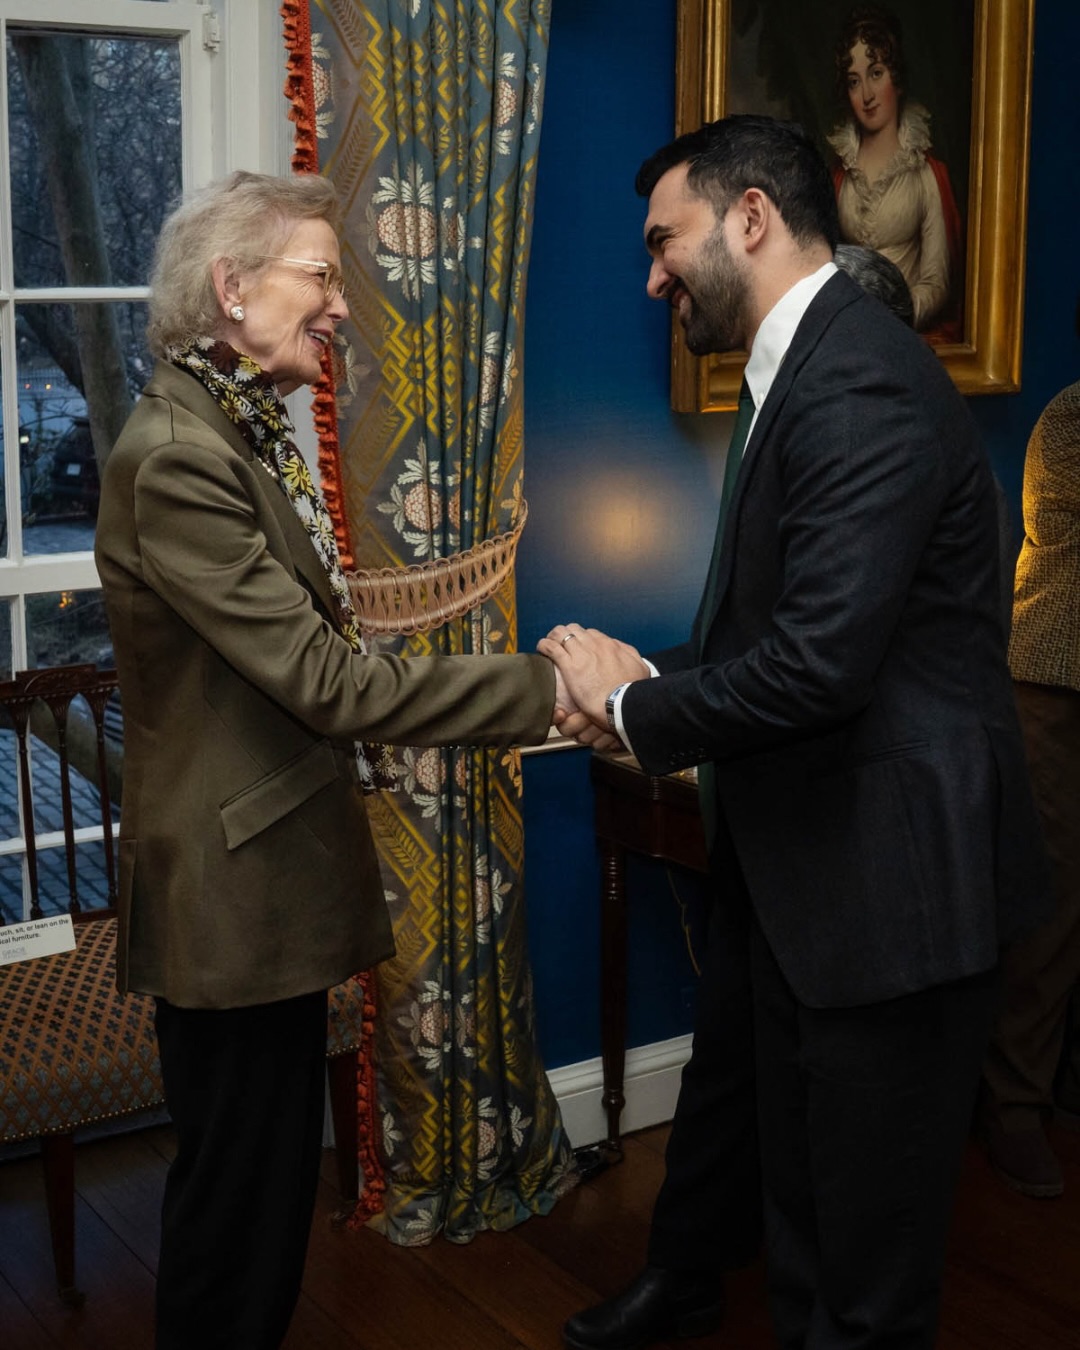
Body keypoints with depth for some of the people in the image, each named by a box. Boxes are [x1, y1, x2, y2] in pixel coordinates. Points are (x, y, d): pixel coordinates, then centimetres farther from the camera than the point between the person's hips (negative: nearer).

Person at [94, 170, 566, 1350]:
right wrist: (544, 684, -24)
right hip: (233, 893, -10)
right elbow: (328, 683, -26)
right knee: (240, 1203, 6)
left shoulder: (241, 431, 10)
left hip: (271, 875, 10)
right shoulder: (177, 457, -22)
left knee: (267, 1179, 21)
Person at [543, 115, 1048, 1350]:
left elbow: (817, 665, -30)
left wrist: (634, 713, -14)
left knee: (861, 1214, 10)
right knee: (734, 1101, 29)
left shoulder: (862, 389, -23)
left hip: (885, 871, -10)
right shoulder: (797, 374, 10)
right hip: (789, 856, 10)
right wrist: (642, 677, -3)